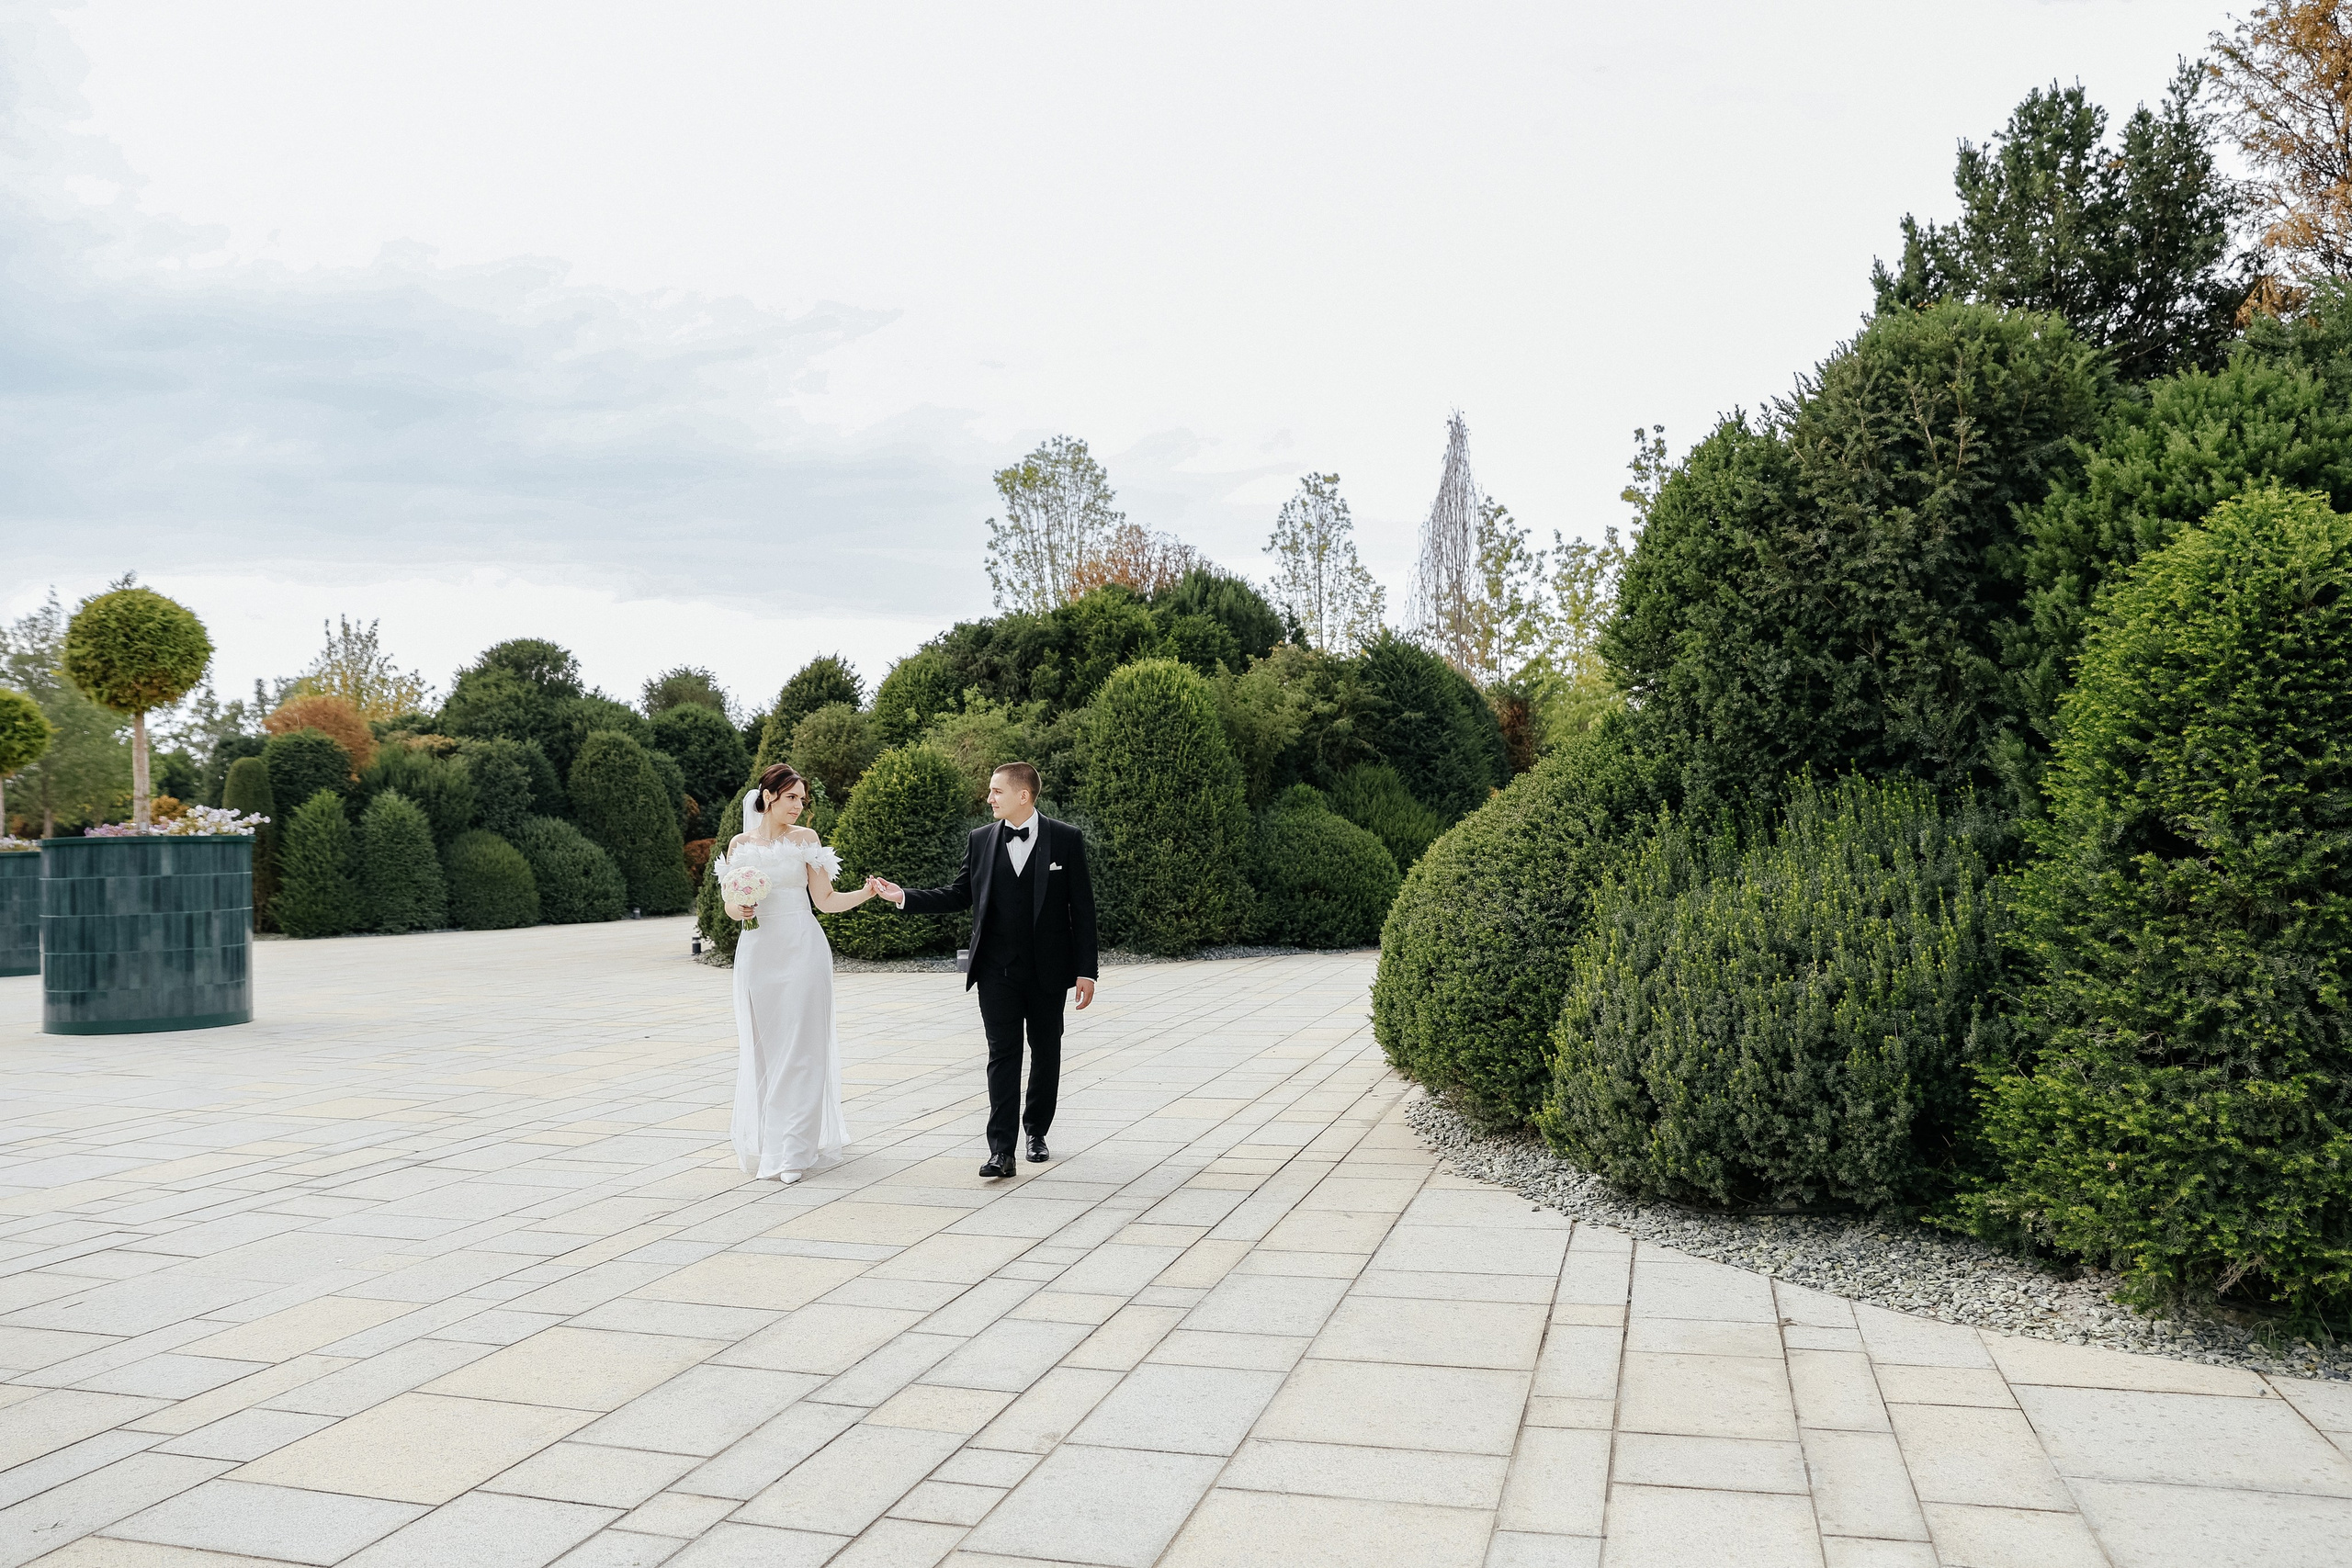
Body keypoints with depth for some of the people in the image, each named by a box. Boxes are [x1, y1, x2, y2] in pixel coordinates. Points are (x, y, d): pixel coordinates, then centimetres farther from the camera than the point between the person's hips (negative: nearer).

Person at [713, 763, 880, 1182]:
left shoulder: (805, 839, 3)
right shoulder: (740, 844, 7)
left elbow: (825, 900, 1)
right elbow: (730, 905, 11)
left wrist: (866, 893, -13)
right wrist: (738, 910, -11)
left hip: (802, 951, -2)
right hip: (758, 952, 2)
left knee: (799, 1049, -4)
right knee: (762, 1048, 6)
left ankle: (792, 1151, 0)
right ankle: (763, 1141, 20)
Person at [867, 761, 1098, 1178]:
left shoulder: (1066, 839, -4)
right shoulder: (980, 840, 3)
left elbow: (1082, 907, -3)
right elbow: (958, 895, 10)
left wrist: (1085, 970, -6)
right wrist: (904, 896, -2)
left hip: (1048, 970, -1)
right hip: (997, 970, 1)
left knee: (1046, 1052, 11)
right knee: (1003, 1054, -4)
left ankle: (1037, 1132, 29)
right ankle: (1001, 1149, -5)